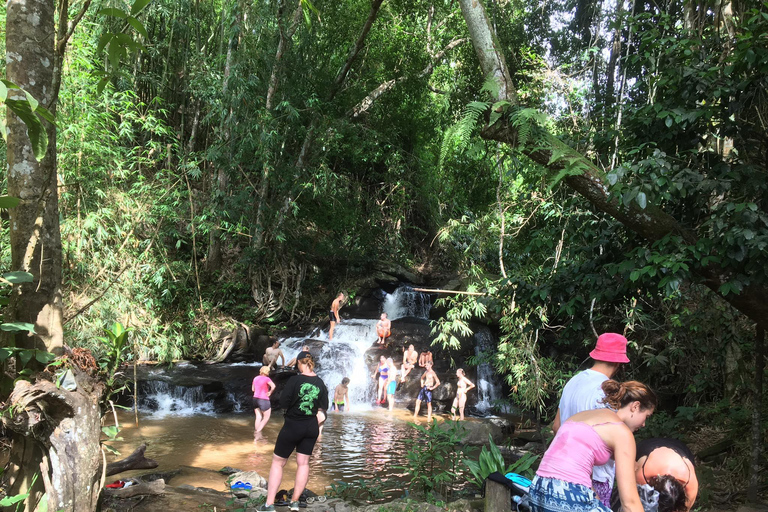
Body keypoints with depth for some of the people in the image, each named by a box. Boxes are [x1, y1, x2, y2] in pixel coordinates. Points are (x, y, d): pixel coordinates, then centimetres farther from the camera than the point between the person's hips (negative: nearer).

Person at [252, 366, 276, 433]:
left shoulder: (256, 378, 10)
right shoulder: (266, 379, -11)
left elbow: (253, 389, 19)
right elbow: (273, 386, -27)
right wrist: (270, 392, -12)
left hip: (255, 399, 7)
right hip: (264, 400, -7)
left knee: (258, 417, 12)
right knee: (266, 418, 5)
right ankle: (257, 432, -5)